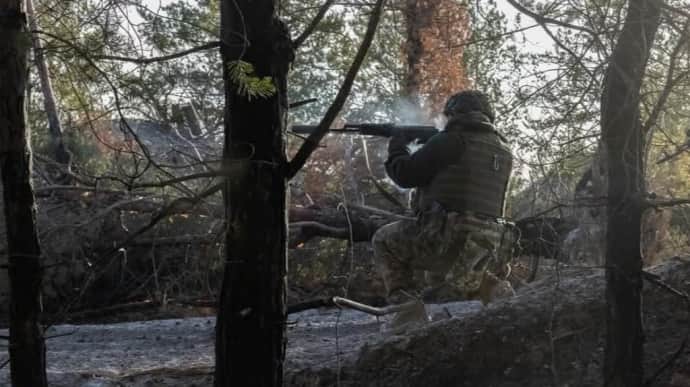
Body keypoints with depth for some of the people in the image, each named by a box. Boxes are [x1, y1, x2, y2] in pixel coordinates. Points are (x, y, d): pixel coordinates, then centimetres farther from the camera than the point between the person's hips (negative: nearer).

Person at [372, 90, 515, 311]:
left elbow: (406, 175, -2)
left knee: (384, 240, 14)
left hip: (449, 241, -7)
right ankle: (484, 284, 12)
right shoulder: (504, 153, 14)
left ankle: (403, 303, 0)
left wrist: (397, 147, 18)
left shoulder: (451, 141, -7)